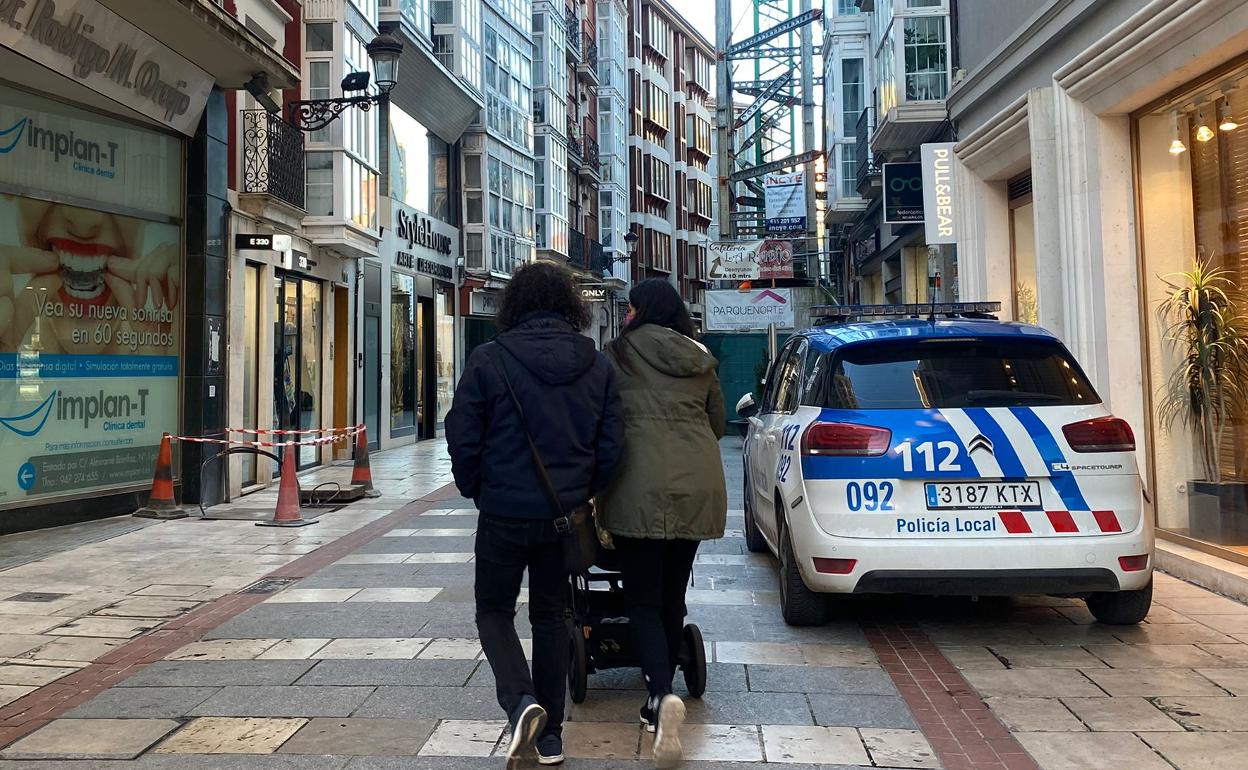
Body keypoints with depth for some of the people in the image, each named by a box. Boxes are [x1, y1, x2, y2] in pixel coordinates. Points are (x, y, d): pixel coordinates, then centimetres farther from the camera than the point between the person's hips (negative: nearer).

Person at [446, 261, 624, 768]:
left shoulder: (489, 360, -11)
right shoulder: (597, 366, 0)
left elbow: (463, 440, -10)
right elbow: (611, 447, -1)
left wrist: (477, 491, 8)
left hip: (504, 513, -3)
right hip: (565, 516, 3)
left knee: (494, 612, 15)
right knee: (550, 616, 17)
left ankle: (520, 701, -8)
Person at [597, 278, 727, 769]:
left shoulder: (619, 354, 0)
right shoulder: (701, 359, 14)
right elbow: (717, 423, 20)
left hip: (640, 484, -4)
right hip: (698, 484, 5)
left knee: (643, 600, -1)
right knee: (673, 596, 14)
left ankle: (663, 695, -22)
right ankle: (659, 700, 22)